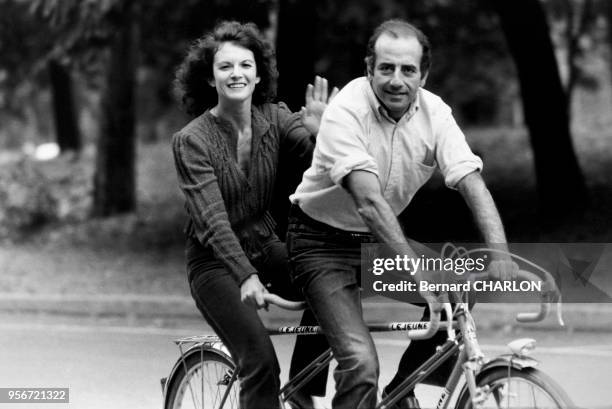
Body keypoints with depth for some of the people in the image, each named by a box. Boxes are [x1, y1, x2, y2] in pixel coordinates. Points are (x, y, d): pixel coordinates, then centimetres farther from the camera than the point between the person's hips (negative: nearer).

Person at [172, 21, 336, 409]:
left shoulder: (275, 119, -5)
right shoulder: (192, 140, -18)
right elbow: (212, 220, -26)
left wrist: (320, 133, -34)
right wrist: (246, 277, -39)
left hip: (264, 246, 5)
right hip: (216, 262, -5)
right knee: (261, 362, -21)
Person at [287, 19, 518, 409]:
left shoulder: (434, 113, -10)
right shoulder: (346, 111, -25)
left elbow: (473, 184, -19)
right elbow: (369, 202, -35)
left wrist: (500, 255, -36)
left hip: (385, 237, 6)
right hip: (324, 241, -6)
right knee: (361, 363, -22)